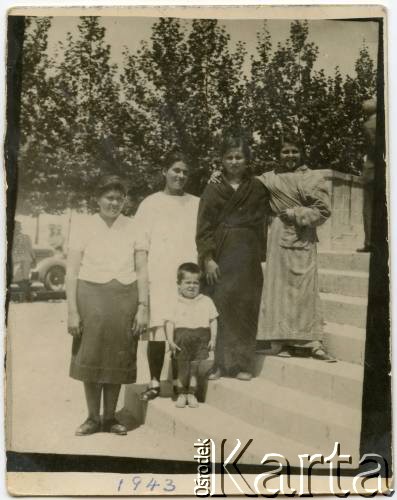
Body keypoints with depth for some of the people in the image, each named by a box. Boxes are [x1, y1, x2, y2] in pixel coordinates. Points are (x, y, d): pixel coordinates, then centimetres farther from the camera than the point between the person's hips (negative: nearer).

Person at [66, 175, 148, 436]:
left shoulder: (133, 229, 6)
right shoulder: (84, 228, 2)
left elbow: (142, 271, 5)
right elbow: (71, 272, 0)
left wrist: (143, 307, -2)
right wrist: (72, 311, -6)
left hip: (125, 298, 1)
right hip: (91, 296, -1)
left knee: (118, 360, 8)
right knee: (90, 358, 4)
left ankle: (110, 417, 23)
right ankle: (92, 418, 20)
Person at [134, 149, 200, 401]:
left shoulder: (197, 204, 12)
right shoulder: (151, 203, 7)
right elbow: (141, 245, 4)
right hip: (157, 278, -1)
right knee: (157, 332, -2)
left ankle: (178, 382, 13)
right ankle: (154, 382, 11)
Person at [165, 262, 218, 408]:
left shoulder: (206, 302, 6)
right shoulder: (176, 304, 3)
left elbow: (213, 321, 7)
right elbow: (170, 322, 0)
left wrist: (213, 338, 0)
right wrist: (170, 340, -9)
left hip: (202, 337, 1)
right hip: (182, 338, 0)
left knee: (195, 368, 4)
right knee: (182, 368, 6)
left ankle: (191, 394, 18)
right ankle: (182, 394, 21)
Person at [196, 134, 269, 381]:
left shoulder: (257, 189, 7)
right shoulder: (213, 188, 5)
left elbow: (262, 222, 6)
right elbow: (204, 226, 0)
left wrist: (260, 255, -4)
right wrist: (207, 258, -8)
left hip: (247, 256, 1)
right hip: (221, 255, 0)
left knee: (245, 307, 2)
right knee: (219, 306, 0)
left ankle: (243, 363, 11)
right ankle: (218, 363, 9)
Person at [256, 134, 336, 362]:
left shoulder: (314, 178, 3)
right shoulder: (270, 178, 10)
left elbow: (323, 210, -1)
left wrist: (296, 214, -9)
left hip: (304, 239, -2)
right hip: (279, 238, 2)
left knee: (305, 287, -6)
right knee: (279, 286, 0)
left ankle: (312, 341, -2)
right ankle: (282, 341, 6)